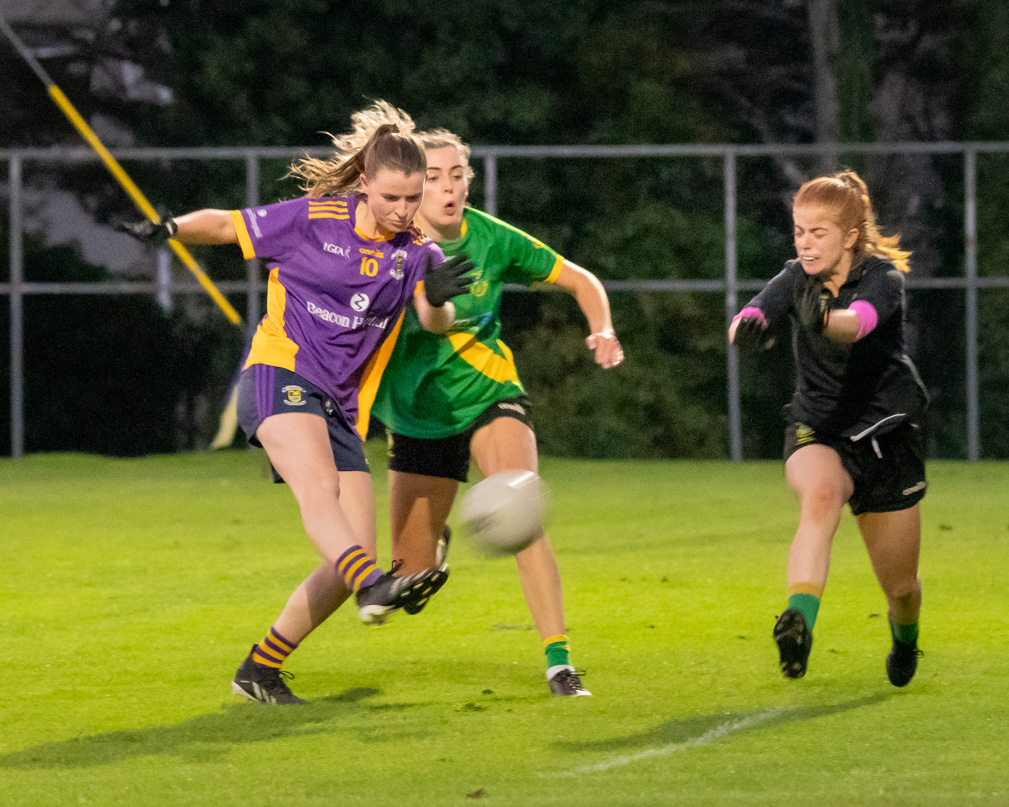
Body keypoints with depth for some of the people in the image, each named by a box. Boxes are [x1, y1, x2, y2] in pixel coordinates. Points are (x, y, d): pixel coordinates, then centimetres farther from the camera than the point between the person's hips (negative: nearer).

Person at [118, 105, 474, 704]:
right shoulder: (312, 220, -4)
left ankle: (259, 671, 8)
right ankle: (376, 587, -58)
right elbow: (225, 225, 6)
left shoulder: (416, 251, 6)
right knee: (319, 487, -34)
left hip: (341, 410, 5)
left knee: (356, 554, -3)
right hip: (280, 377, -5)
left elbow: (434, 321, -10)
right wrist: (171, 228, -12)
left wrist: (438, 297, -33)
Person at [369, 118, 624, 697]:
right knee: (411, 577, 6)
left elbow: (580, 280, 0)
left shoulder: (493, 240, -11)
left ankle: (559, 662, -24)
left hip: (489, 396, -1)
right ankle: (434, 539, 46)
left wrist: (603, 330, -16)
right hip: (418, 418, 1)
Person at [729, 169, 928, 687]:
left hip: (886, 433, -1)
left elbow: (860, 322, -40)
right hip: (817, 431, 1)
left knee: (900, 587, 8)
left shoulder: (883, 277, -16)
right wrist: (747, 325, -52)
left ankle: (904, 633, 45)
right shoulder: (797, 279, -5)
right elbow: (758, 312, -26)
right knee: (820, 496, -37)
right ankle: (799, 624, -52)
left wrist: (826, 320, -64)